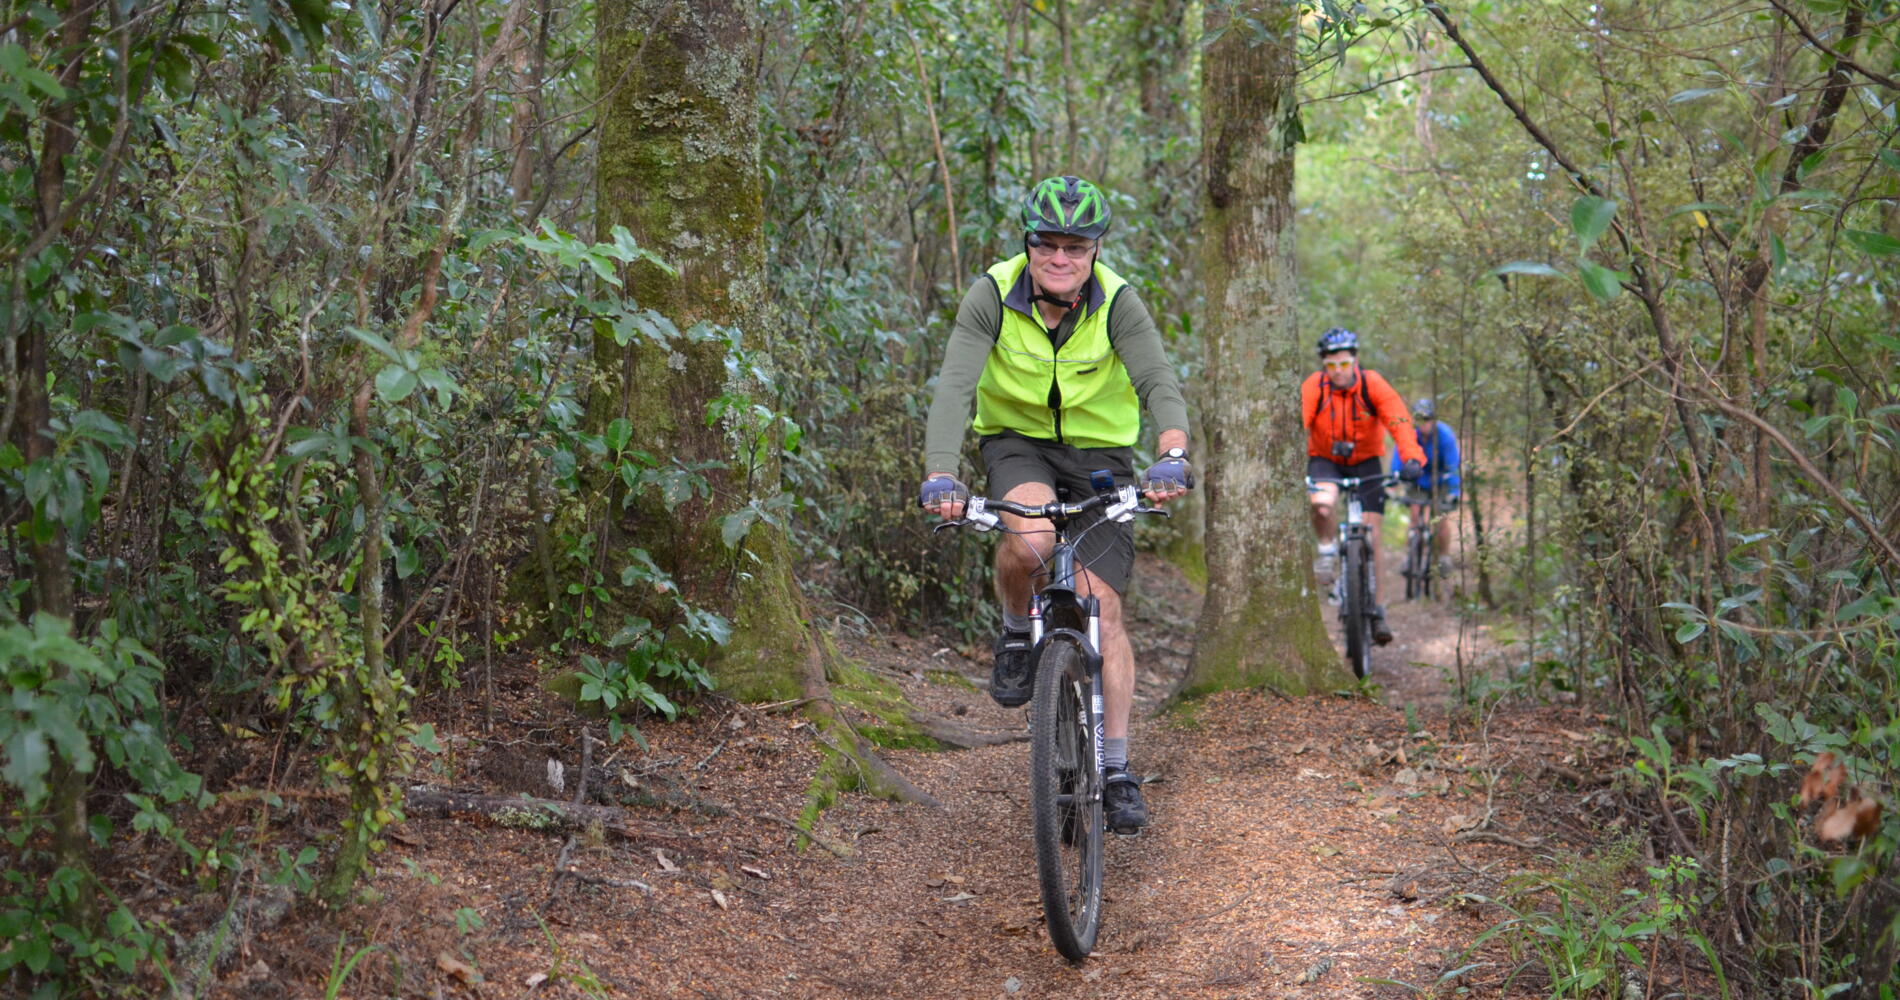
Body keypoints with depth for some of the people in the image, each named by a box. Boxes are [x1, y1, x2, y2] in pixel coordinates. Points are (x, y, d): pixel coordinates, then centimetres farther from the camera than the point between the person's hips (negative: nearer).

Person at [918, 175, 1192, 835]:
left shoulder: (1118, 303, -19)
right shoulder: (993, 296, -19)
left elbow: (1159, 384, -30)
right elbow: (954, 387, -29)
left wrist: (1171, 458, -51)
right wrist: (940, 474, -45)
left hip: (1100, 452, 0)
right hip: (1018, 442, 0)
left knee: (1103, 608, -9)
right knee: (1030, 539, -35)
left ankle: (1117, 772, 2)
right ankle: (1016, 633, -1)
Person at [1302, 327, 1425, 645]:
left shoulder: (1373, 384, -18)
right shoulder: (1313, 387, -19)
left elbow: (1399, 421, -27)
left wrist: (1411, 459, -43)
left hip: (1366, 460, 1)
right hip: (1325, 460, -1)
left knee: (1371, 533, -5)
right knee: (1323, 505, -34)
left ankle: (1376, 609, 6)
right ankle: (1328, 549, -4)